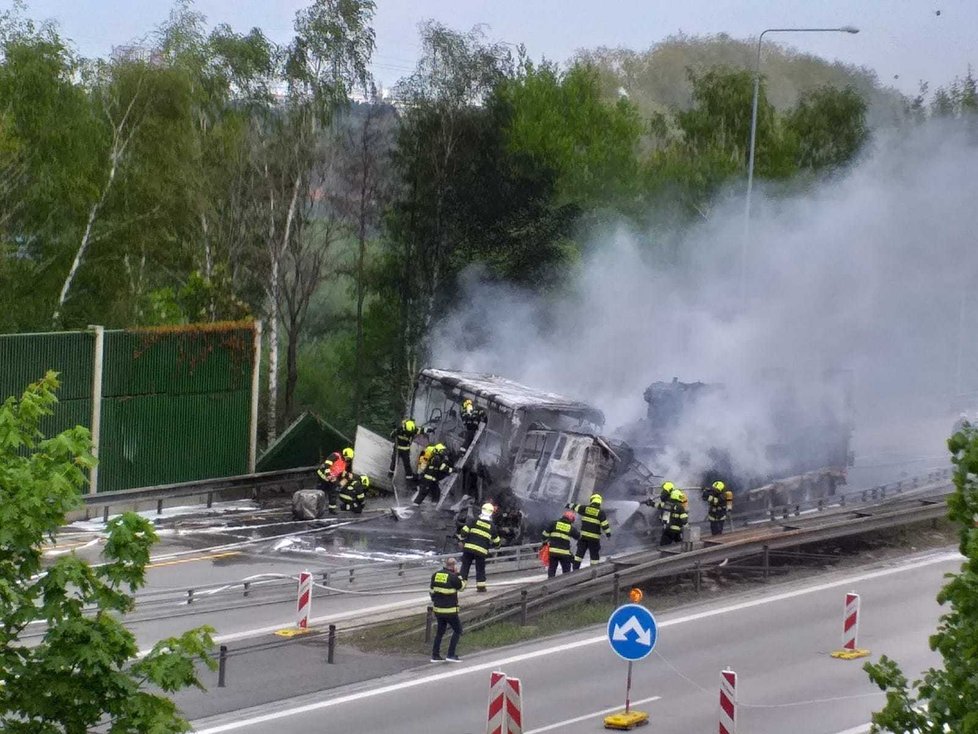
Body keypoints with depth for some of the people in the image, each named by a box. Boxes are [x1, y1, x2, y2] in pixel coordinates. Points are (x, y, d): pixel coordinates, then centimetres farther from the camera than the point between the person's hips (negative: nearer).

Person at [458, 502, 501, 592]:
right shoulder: (492, 526, 5)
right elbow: (496, 541, 14)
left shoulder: (475, 521, -1)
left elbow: (464, 531, -6)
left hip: (469, 548, -1)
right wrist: (495, 545, 36)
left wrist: (462, 539, 11)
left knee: (465, 565, 7)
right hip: (482, 550, 1)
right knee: (480, 568, 12)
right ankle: (481, 586, 13)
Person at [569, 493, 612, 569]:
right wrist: (608, 533, 2)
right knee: (594, 556, 5)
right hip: (594, 537, -3)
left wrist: (570, 506, 35)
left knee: (580, 553, 11)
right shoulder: (601, 512, -9)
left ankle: (575, 569, 12)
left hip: (583, 535, 3)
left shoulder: (585, 508, -1)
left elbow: (576, 507, 15)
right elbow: (605, 525, -11)